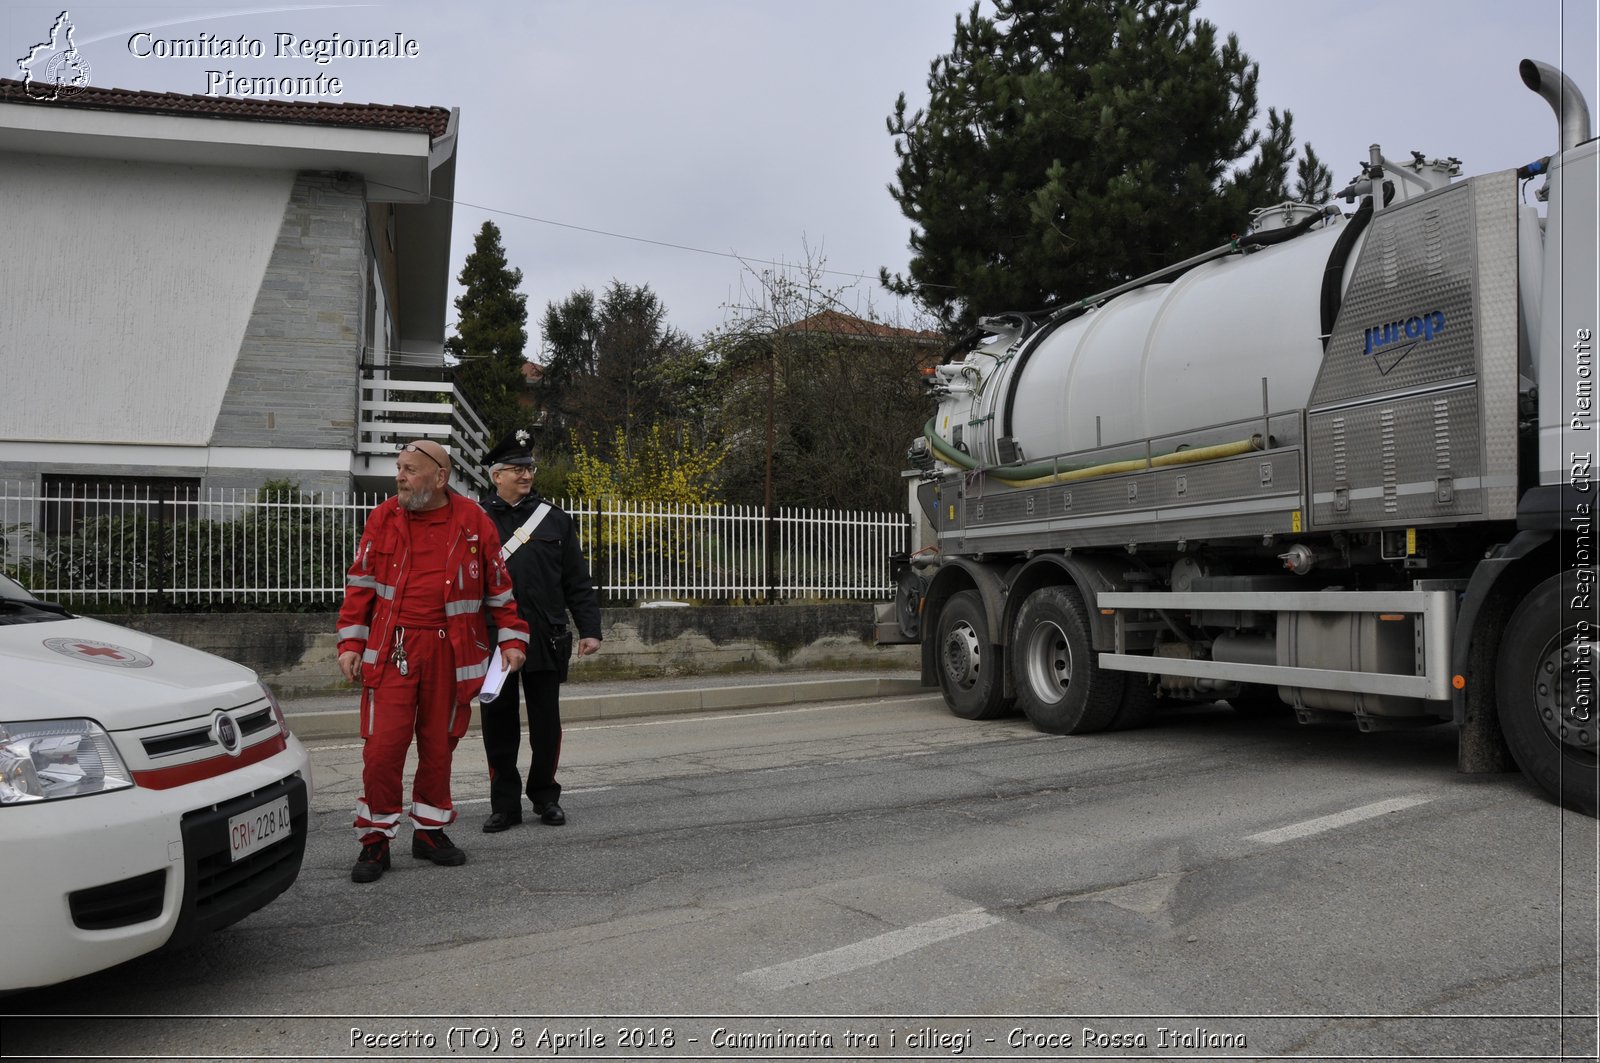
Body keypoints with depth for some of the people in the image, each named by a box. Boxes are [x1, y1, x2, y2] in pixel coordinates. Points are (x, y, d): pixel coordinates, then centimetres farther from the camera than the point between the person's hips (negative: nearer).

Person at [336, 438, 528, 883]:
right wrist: (350, 642, 2)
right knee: (383, 745, -5)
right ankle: (376, 842, 9)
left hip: (450, 653, 0)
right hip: (392, 650, 0)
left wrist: (512, 639, 3)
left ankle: (430, 832, 25)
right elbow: (360, 583, 8)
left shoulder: (473, 521, 1)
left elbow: (498, 585, 7)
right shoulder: (383, 517, 4)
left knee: (439, 745, 10)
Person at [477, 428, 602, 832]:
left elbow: (577, 581, 7)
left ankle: (545, 796, 24)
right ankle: (505, 803, 17)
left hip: (545, 641, 1)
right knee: (499, 724, 6)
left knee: (546, 723, 8)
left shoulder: (555, 519, 8)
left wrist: (589, 628, -1)